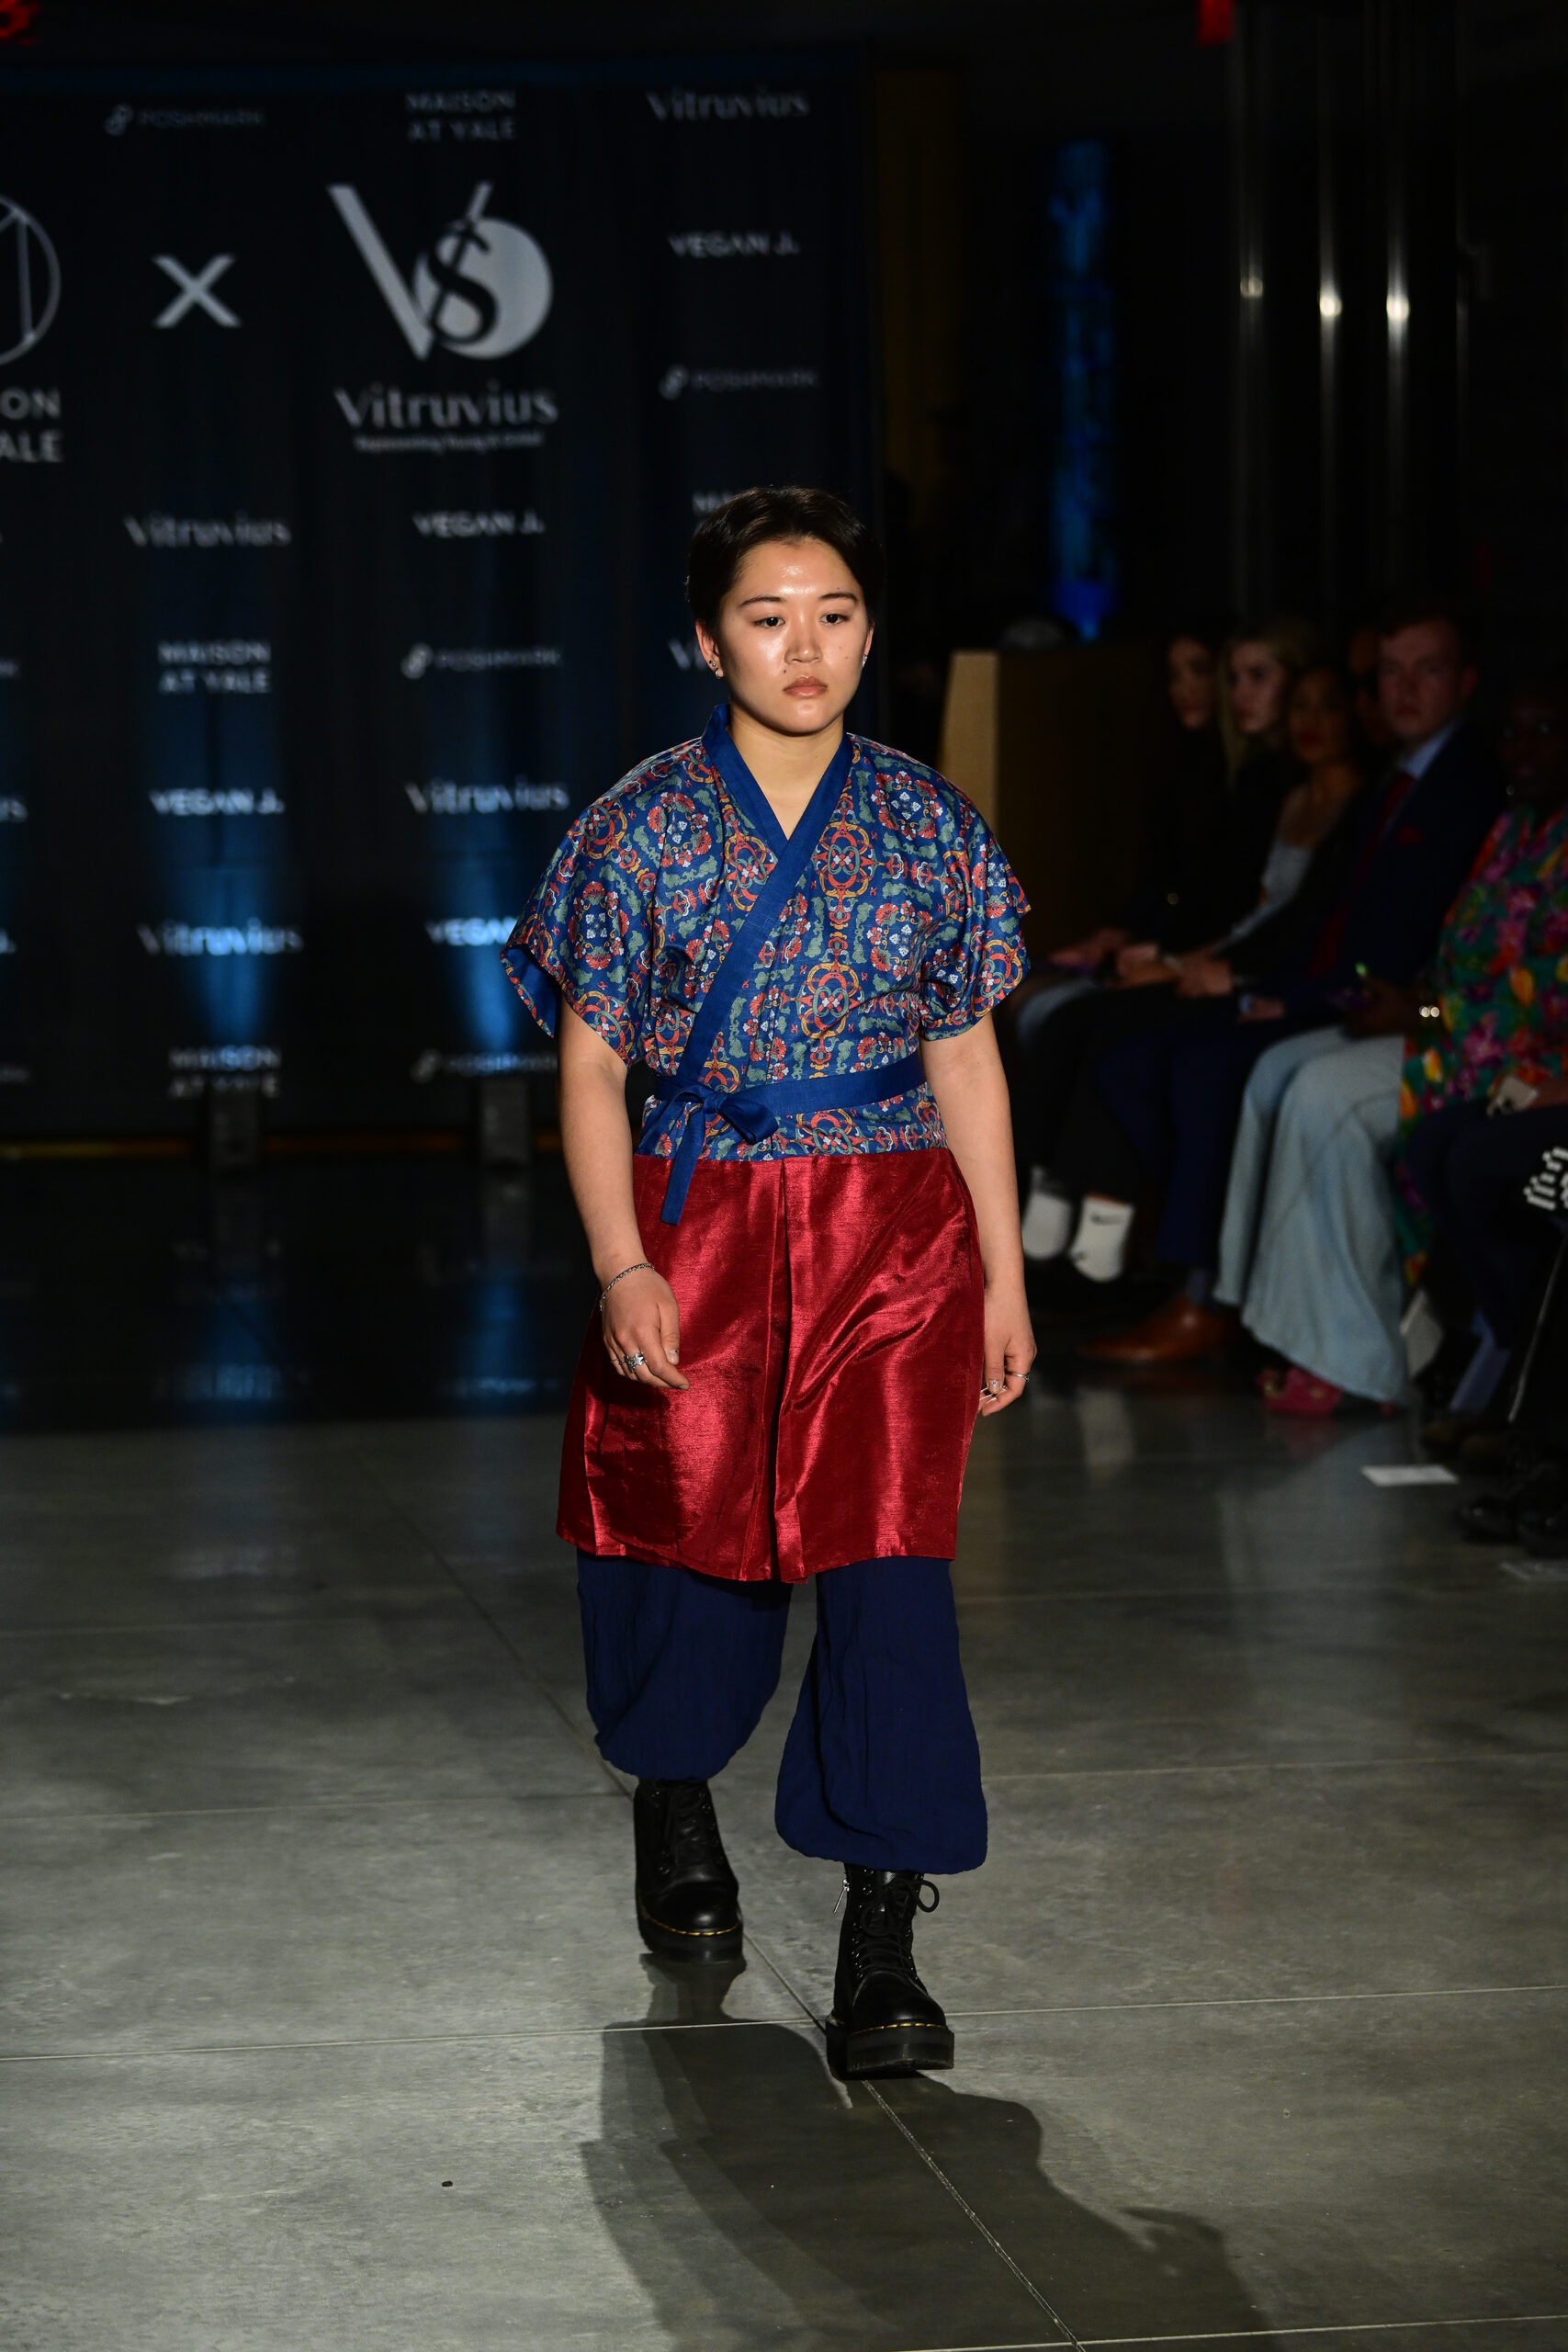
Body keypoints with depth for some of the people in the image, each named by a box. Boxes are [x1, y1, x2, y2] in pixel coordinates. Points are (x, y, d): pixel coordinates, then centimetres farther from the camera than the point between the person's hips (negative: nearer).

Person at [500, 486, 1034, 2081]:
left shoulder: (928, 827, 5)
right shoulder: (643, 827, -1)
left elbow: (966, 1059, 10)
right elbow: (590, 1065, 0)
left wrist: (1004, 1274, 7)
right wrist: (620, 1266, -11)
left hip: (896, 1230, 1)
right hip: (699, 1228, 0)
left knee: (889, 1558, -10)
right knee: (697, 1530, 9)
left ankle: (881, 1944, -7)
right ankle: (673, 1808, 41)